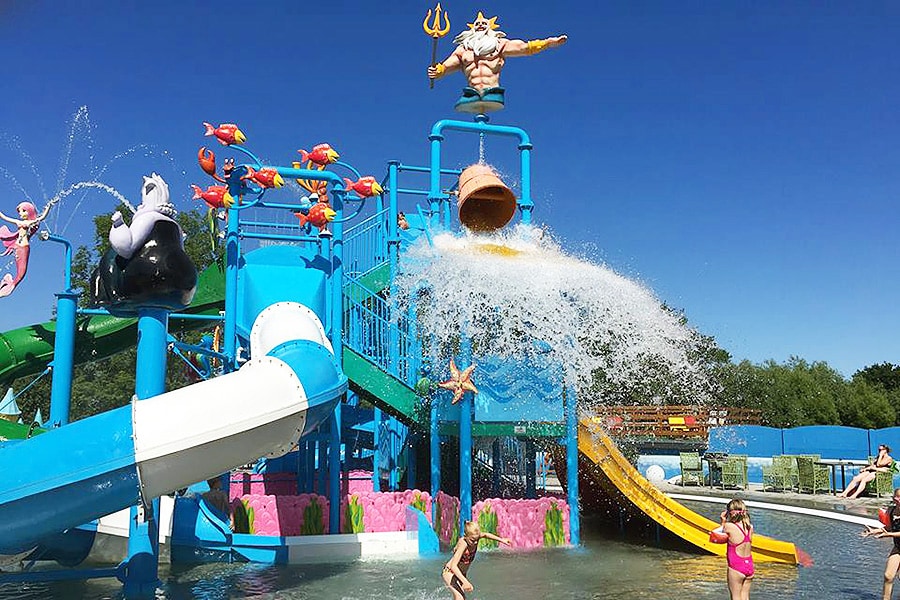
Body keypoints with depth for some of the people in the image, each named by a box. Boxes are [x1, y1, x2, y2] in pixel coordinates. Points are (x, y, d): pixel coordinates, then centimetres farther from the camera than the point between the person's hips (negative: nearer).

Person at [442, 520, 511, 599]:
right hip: (449, 572, -8)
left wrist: (501, 540, 10)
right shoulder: (463, 543, -36)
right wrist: (465, 581, -50)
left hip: (461, 573, 8)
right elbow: (453, 566, -43)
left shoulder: (475, 537, -17)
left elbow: (485, 534, 9)